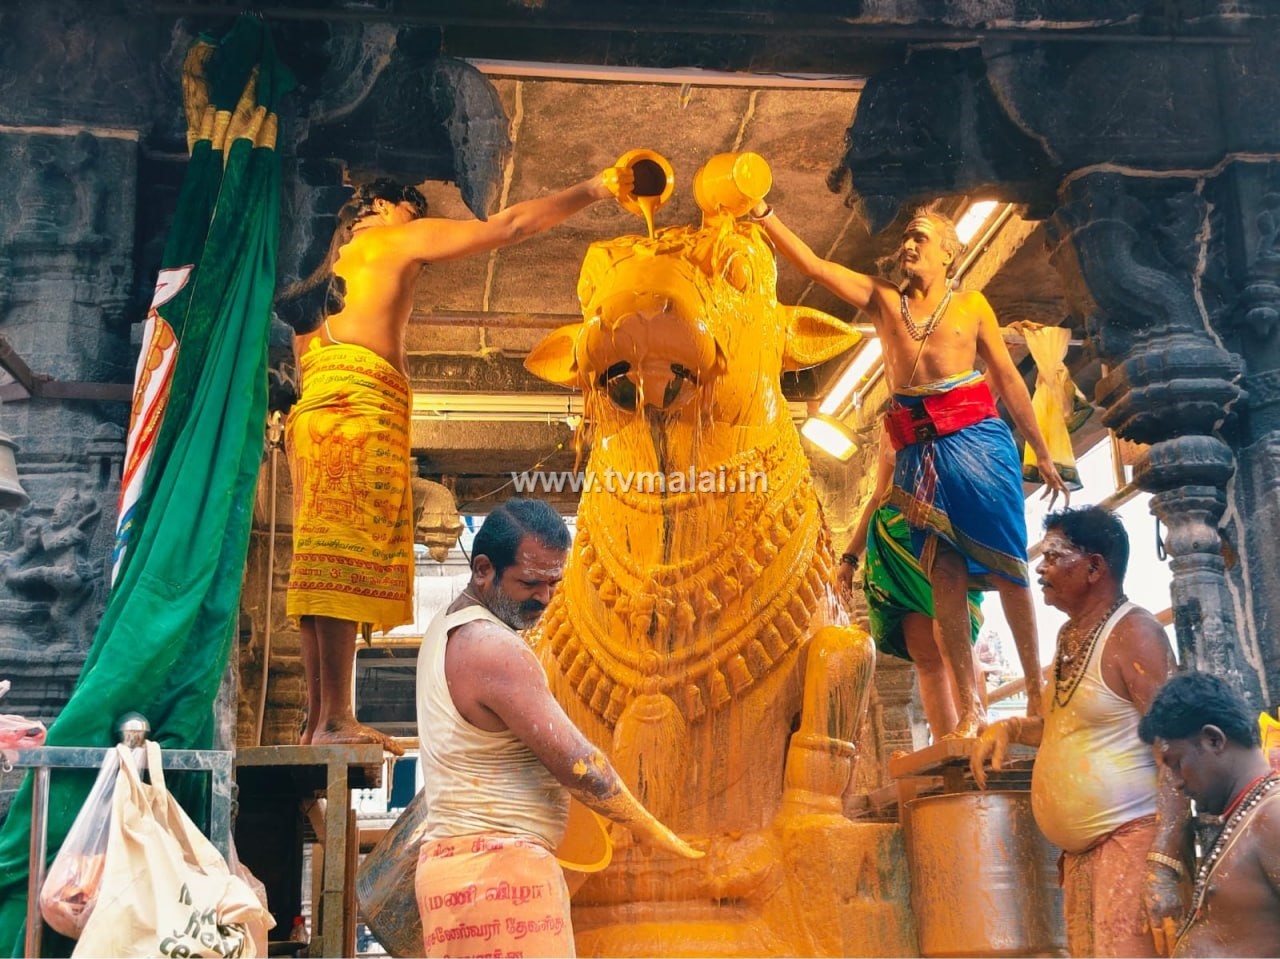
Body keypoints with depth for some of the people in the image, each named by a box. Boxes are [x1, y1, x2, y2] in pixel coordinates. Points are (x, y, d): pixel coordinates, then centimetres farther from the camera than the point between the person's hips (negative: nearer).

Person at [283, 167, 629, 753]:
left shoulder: (324, 278, 33)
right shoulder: (397, 239, 13)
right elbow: (509, 226, 10)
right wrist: (595, 188, 15)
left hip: (312, 412, 8)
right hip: (360, 404, -8)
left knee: (324, 570, 0)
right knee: (345, 557, -17)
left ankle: (316, 721, -5)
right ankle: (336, 719, -25)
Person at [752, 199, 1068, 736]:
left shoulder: (972, 304, 10)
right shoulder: (882, 298, 14)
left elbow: (1008, 379, 10)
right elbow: (813, 265, 8)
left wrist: (1042, 453, 10)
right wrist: (763, 214, -2)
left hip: (978, 440, -2)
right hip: (919, 450, 2)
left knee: (1008, 568, -1)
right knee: (944, 576, -1)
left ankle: (1037, 692, 10)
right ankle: (970, 708, 3)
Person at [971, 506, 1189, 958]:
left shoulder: (1133, 632, -11)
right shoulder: (1069, 635, 15)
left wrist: (1165, 866, -25)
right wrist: (1008, 728, 11)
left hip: (1133, 837, -8)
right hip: (1079, 851, 8)